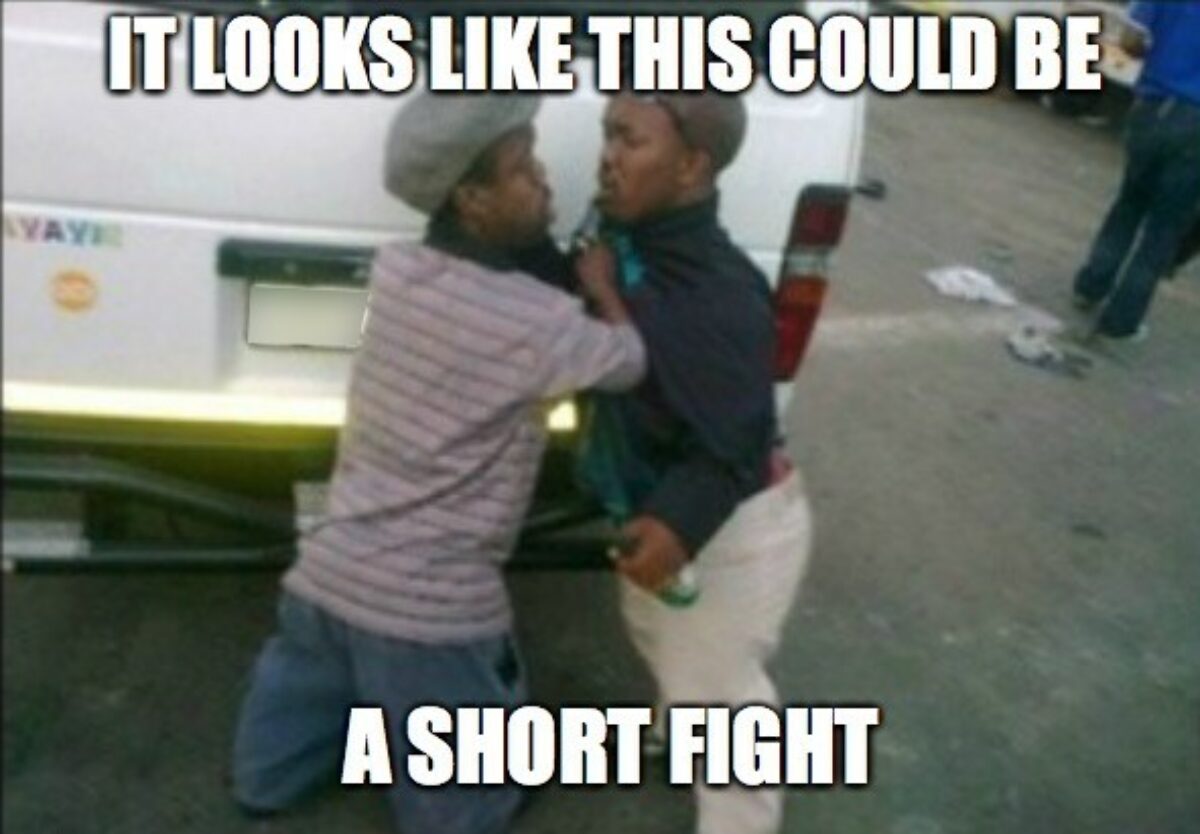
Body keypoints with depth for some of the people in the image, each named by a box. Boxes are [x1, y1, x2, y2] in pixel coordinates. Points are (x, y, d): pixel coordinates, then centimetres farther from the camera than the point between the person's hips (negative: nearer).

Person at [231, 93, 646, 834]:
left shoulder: (394, 269, 0)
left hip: (326, 574, 7)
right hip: (430, 610, -6)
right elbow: (633, 360, -1)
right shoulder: (536, 321, -19)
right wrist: (600, 284, 13)